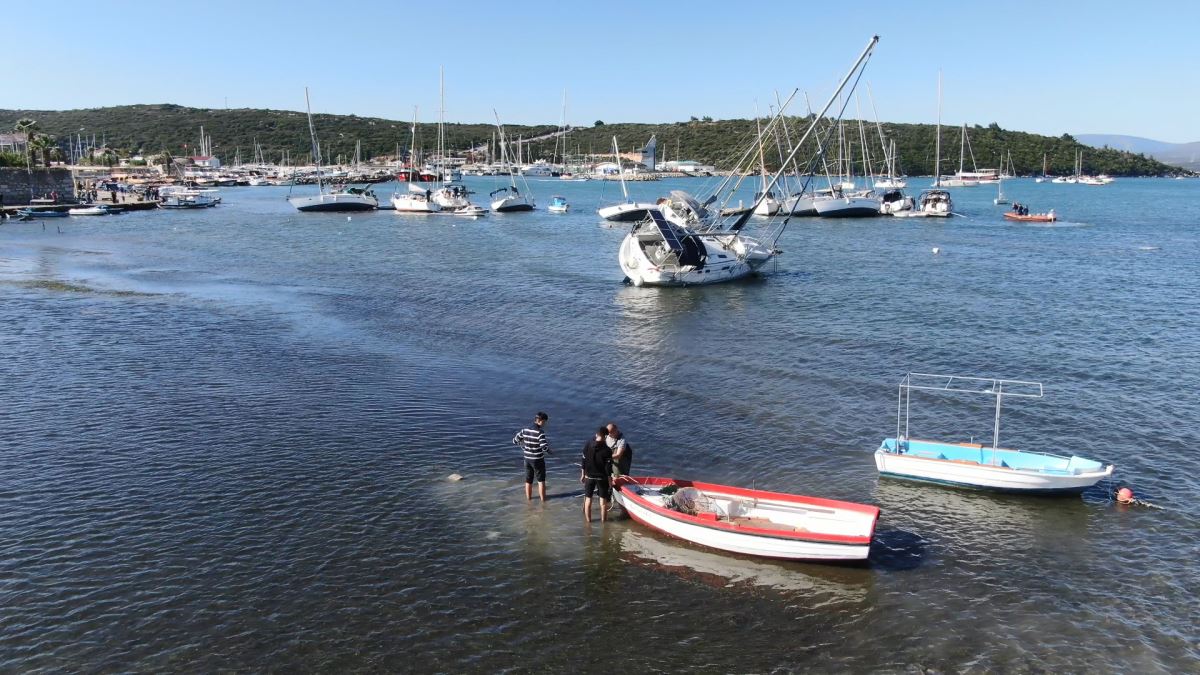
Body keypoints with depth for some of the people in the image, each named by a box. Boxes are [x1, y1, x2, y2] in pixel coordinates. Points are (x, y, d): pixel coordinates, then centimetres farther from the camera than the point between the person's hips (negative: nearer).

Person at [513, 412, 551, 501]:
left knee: (528, 480, 18)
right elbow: (544, 447, -31)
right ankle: (543, 499, 17)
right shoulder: (540, 433, -22)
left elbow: (515, 441, 4)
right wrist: (549, 451, -10)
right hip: (538, 460, -5)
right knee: (541, 480, 12)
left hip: (527, 459, 5)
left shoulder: (525, 430, -4)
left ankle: (528, 497, 29)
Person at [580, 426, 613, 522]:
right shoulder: (607, 450, -15)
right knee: (603, 500, 10)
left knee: (588, 499, 13)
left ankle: (588, 519, 21)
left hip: (589, 477, 3)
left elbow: (583, 461, 1)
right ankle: (603, 519, 18)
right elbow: (608, 467, -13)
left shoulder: (587, 445, -6)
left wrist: (583, 475, 13)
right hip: (602, 478, -3)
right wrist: (610, 481, -4)